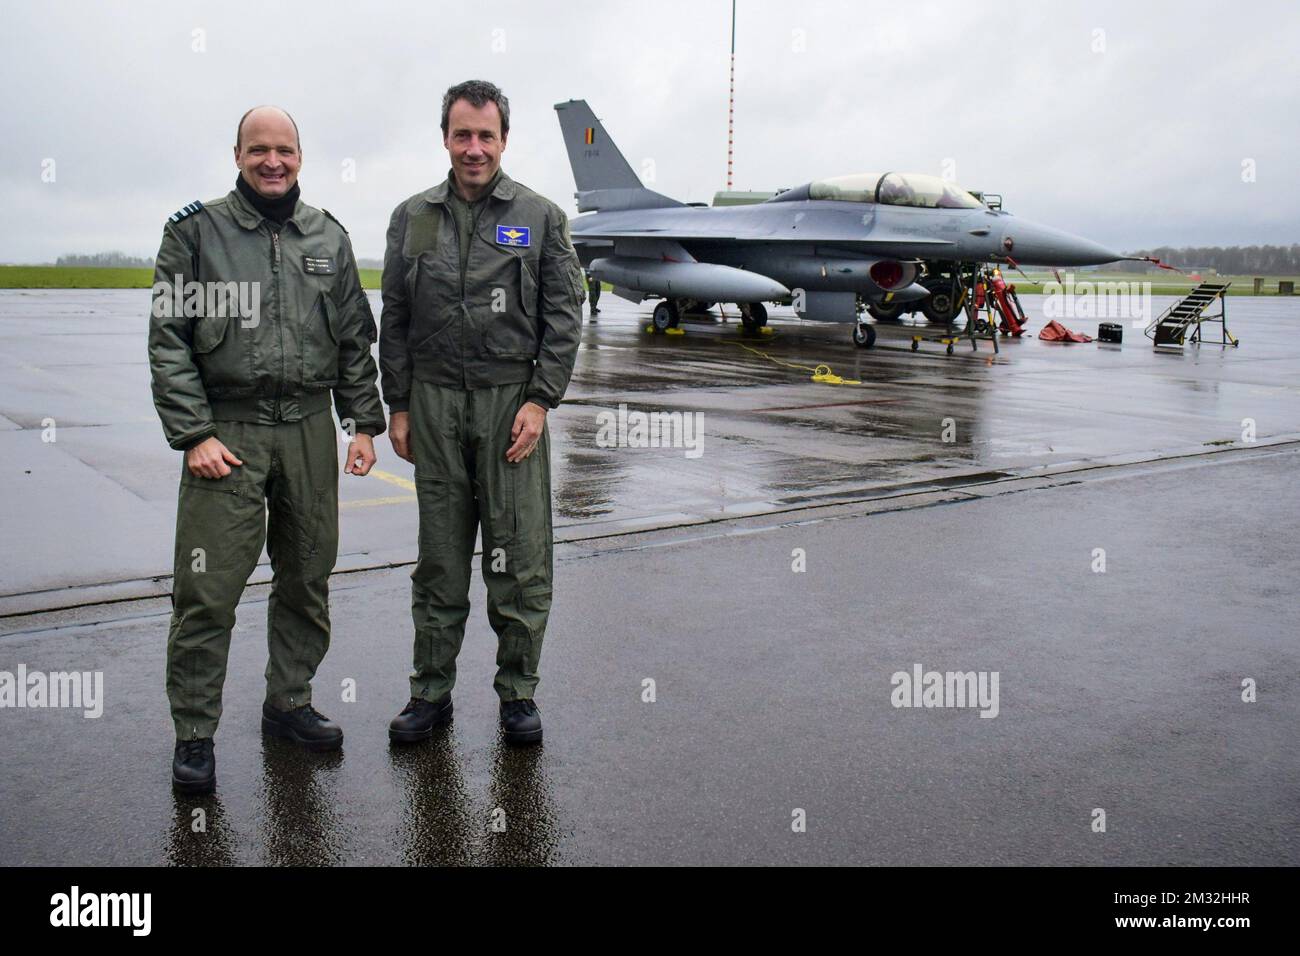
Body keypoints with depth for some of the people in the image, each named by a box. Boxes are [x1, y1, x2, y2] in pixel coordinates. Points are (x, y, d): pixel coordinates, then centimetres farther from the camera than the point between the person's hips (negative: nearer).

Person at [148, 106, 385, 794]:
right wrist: (194, 434, -11)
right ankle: (194, 734, 10)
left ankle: (288, 704, 28)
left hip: (309, 430, 4)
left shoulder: (328, 239, 11)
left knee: (308, 578, 11)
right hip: (225, 432, -4)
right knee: (208, 590, -4)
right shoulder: (197, 232, 1)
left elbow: (356, 340, 14)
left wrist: (364, 423, 7)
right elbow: (169, 342, -3)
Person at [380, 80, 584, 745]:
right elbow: (394, 319, 11)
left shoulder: (541, 217, 4)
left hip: (512, 403, -2)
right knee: (439, 558, 8)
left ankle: (518, 692, 14)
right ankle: (432, 691, 19)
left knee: (520, 556, 0)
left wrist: (540, 401, -8)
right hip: (434, 404, 2)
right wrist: (396, 406, 6)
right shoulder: (412, 218, 10)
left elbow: (564, 314, 0)